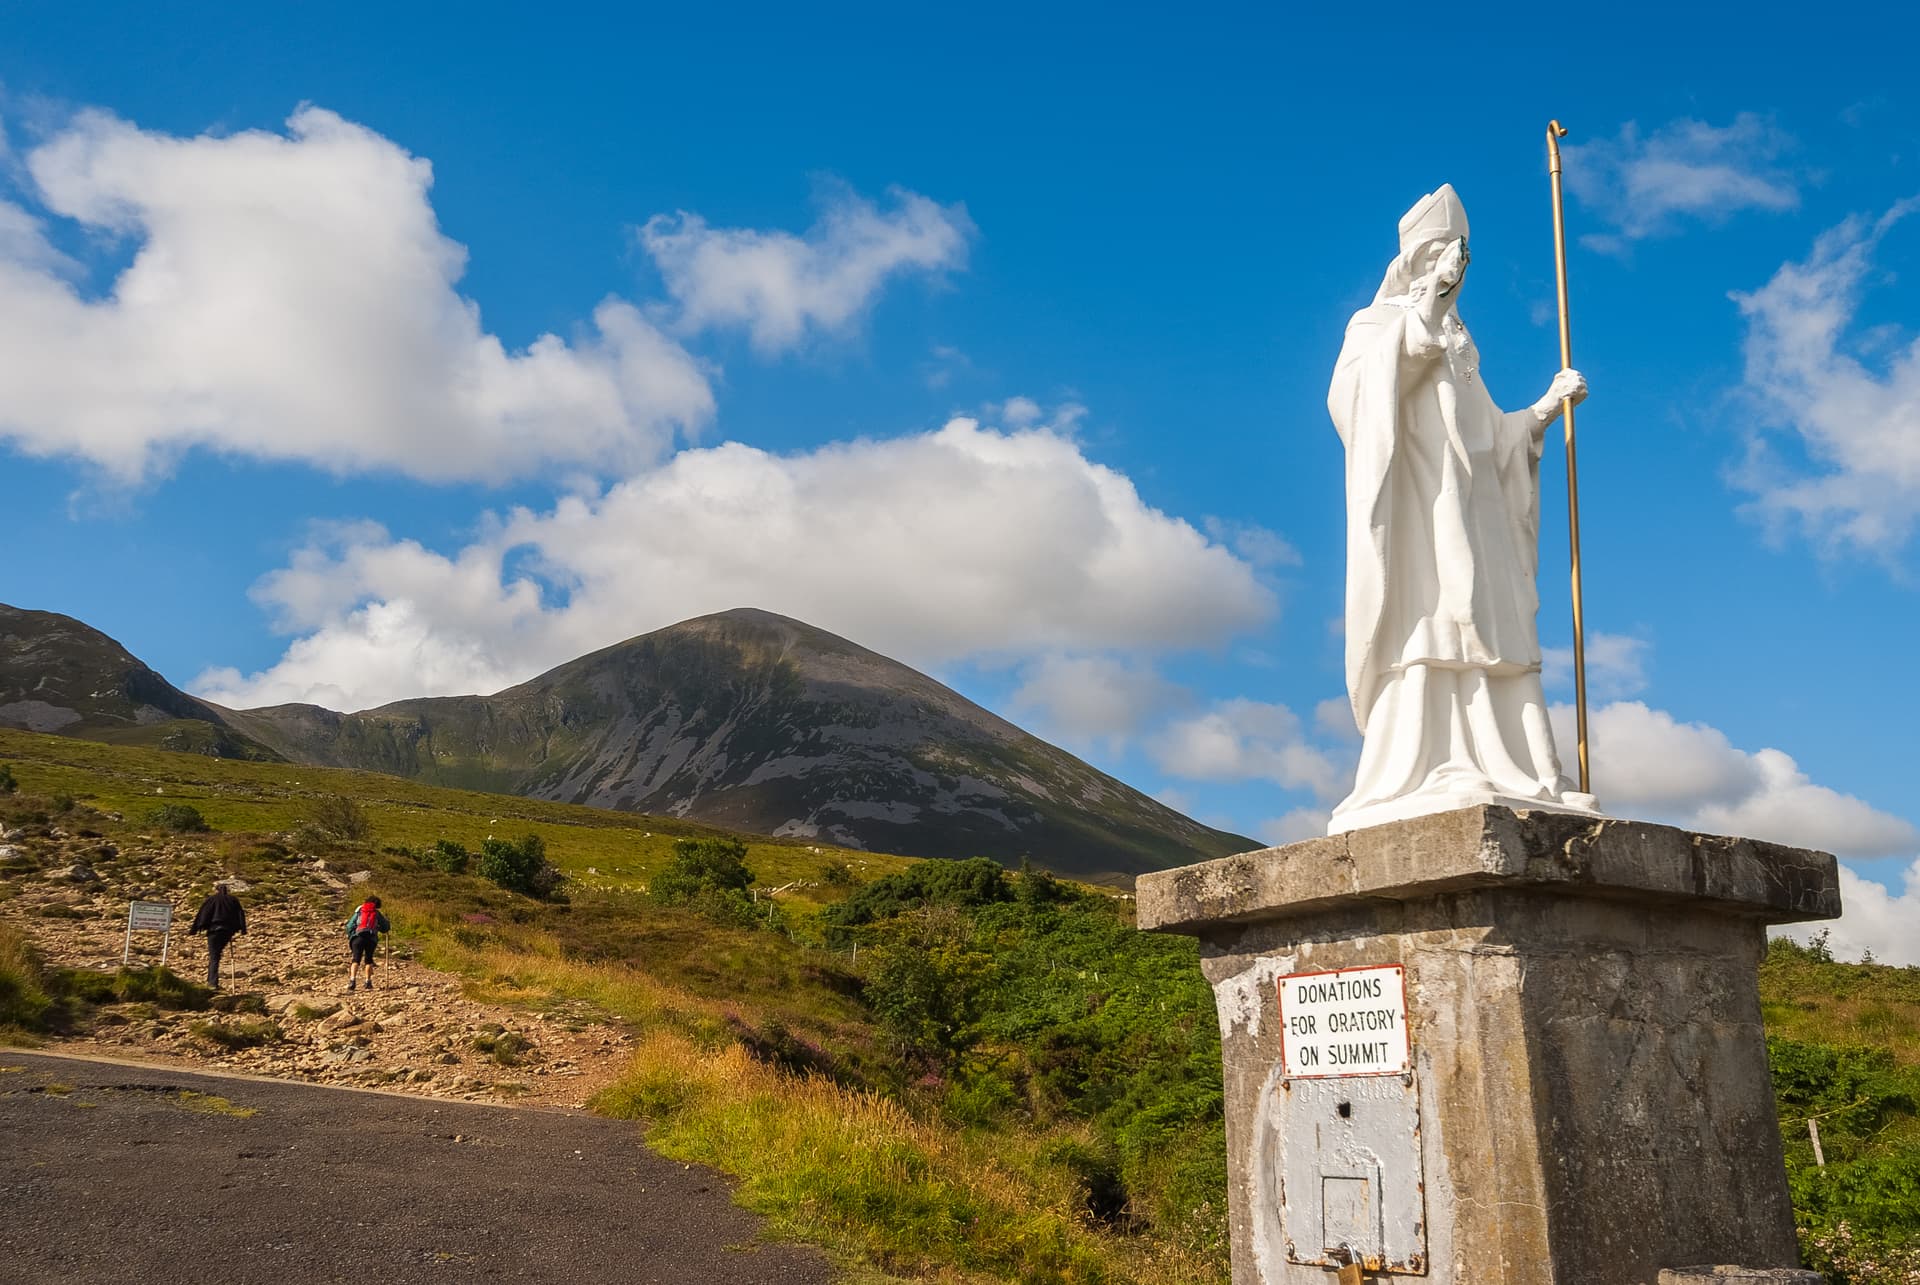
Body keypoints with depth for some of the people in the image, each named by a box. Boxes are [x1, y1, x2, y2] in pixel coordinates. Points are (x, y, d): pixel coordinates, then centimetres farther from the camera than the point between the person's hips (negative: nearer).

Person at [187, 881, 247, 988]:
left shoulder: (211, 900, 2)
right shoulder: (233, 900, 11)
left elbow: (201, 916, 0)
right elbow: (240, 914, 5)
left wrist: (192, 930, 2)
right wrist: (242, 930, 3)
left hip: (214, 930, -3)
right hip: (228, 931, 3)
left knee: (213, 957, -1)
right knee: (216, 954, 20)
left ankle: (213, 983, -10)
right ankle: (211, 980, 19)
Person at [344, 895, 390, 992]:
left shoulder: (359, 912, 21)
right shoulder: (377, 914, 19)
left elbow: (349, 926, 14)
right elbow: (386, 928, 22)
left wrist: (350, 938, 24)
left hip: (358, 937, 0)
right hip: (372, 938, 0)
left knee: (356, 959, -4)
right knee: (368, 959, 15)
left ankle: (352, 980, -24)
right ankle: (368, 982, 10)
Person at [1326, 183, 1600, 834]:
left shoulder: (1458, 344, 30)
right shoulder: (1378, 323, 10)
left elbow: (1492, 435, 29)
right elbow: (1355, 395, -11)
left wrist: (1548, 405, 16)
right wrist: (1419, 326, -16)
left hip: (1471, 513, 7)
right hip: (1418, 507, -7)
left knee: (1494, 644, -5)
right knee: (1424, 631, -20)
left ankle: (1517, 785, -10)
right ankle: (1414, 784, -27)